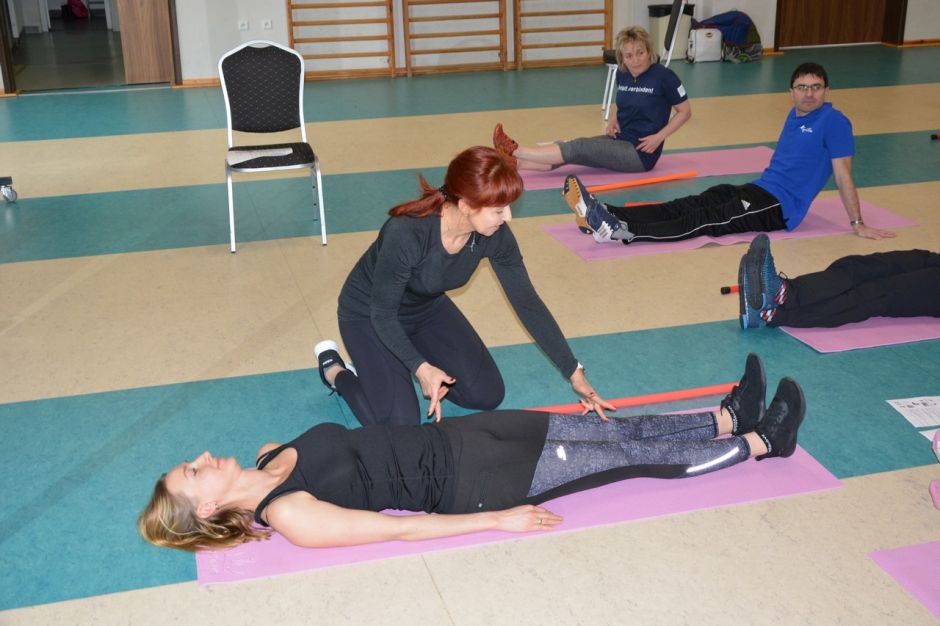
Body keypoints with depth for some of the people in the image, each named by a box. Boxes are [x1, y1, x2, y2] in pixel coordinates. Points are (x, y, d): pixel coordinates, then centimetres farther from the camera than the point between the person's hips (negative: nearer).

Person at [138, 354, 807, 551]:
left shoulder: (271, 456, 4)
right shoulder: (288, 517, -18)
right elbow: (398, 527, -19)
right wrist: (500, 520, -18)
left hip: (451, 436, 7)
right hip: (466, 482, -7)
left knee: (615, 431, 5)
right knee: (629, 456, -2)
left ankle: (731, 417, 19)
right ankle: (761, 443, 12)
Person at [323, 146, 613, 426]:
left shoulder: (495, 236, -22)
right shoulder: (406, 233, -39)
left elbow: (527, 303, -12)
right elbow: (383, 314, -26)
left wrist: (574, 374, -11)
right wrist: (421, 368, -38)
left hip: (428, 309, 6)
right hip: (369, 314, -6)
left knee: (488, 395, 0)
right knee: (400, 426, -16)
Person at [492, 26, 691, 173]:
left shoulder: (664, 77, -15)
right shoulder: (622, 74, 5)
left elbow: (685, 111, -6)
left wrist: (659, 137, -17)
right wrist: (615, 121, 2)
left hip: (642, 152, -7)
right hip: (620, 141, 7)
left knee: (578, 149, -20)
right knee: (572, 148, -13)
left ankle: (515, 151, -19)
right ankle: (514, 162, -24)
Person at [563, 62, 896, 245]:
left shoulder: (834, 122, -8)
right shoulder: (795, 115, 17)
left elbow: (843, 175, -8)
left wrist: (858, 224, -7)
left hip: (778, 206, -8)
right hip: (756, 189, 8)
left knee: (702, 220, -26)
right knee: (681, 206, -12)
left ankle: (618, 230, -44)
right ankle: (602, 214, -28)